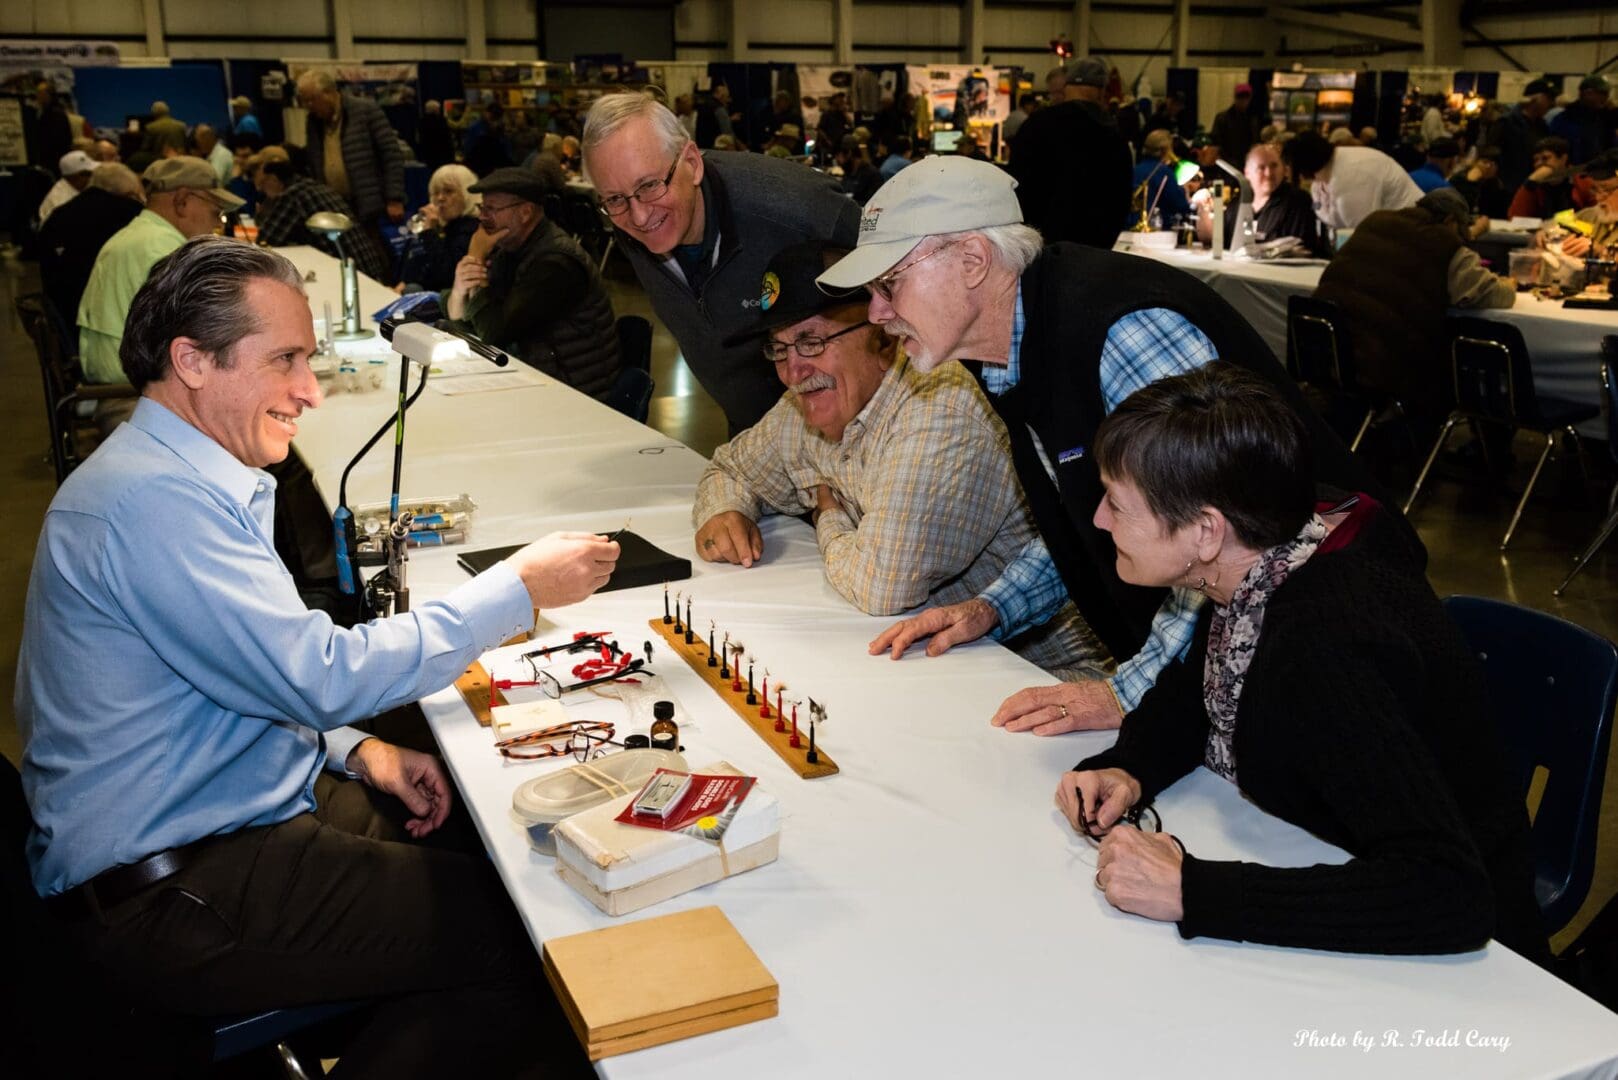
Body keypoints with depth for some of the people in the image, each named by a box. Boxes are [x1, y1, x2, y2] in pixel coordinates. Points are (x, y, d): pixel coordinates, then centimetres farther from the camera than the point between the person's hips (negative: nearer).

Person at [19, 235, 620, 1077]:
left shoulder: (178, 476, 11)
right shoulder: (153, 500, -23)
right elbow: (323, 675, -24)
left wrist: (355, 749, 3)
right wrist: (519, 588, -18)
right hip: (168, 897, -10)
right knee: (521, 940, -15)